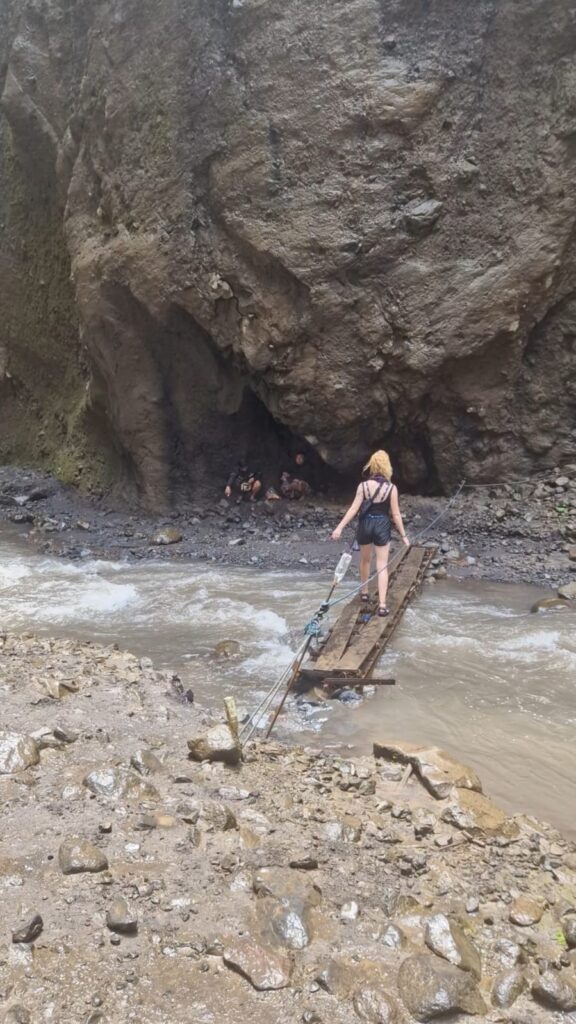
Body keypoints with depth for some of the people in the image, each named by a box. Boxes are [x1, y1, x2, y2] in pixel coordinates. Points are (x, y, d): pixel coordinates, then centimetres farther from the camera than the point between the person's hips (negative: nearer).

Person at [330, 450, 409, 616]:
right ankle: (382, 605, -5)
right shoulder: (391, 488, -10)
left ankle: (364, 593, 39)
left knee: (365, 560, 24)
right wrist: (403, 535, 1)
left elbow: (354, 509, -11)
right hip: (382, 526, -1)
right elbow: (395, 514, -7)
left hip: (365, 524, 2)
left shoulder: (363, 486, -8)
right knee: (382, 566, 1)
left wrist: (340, 527, -8)